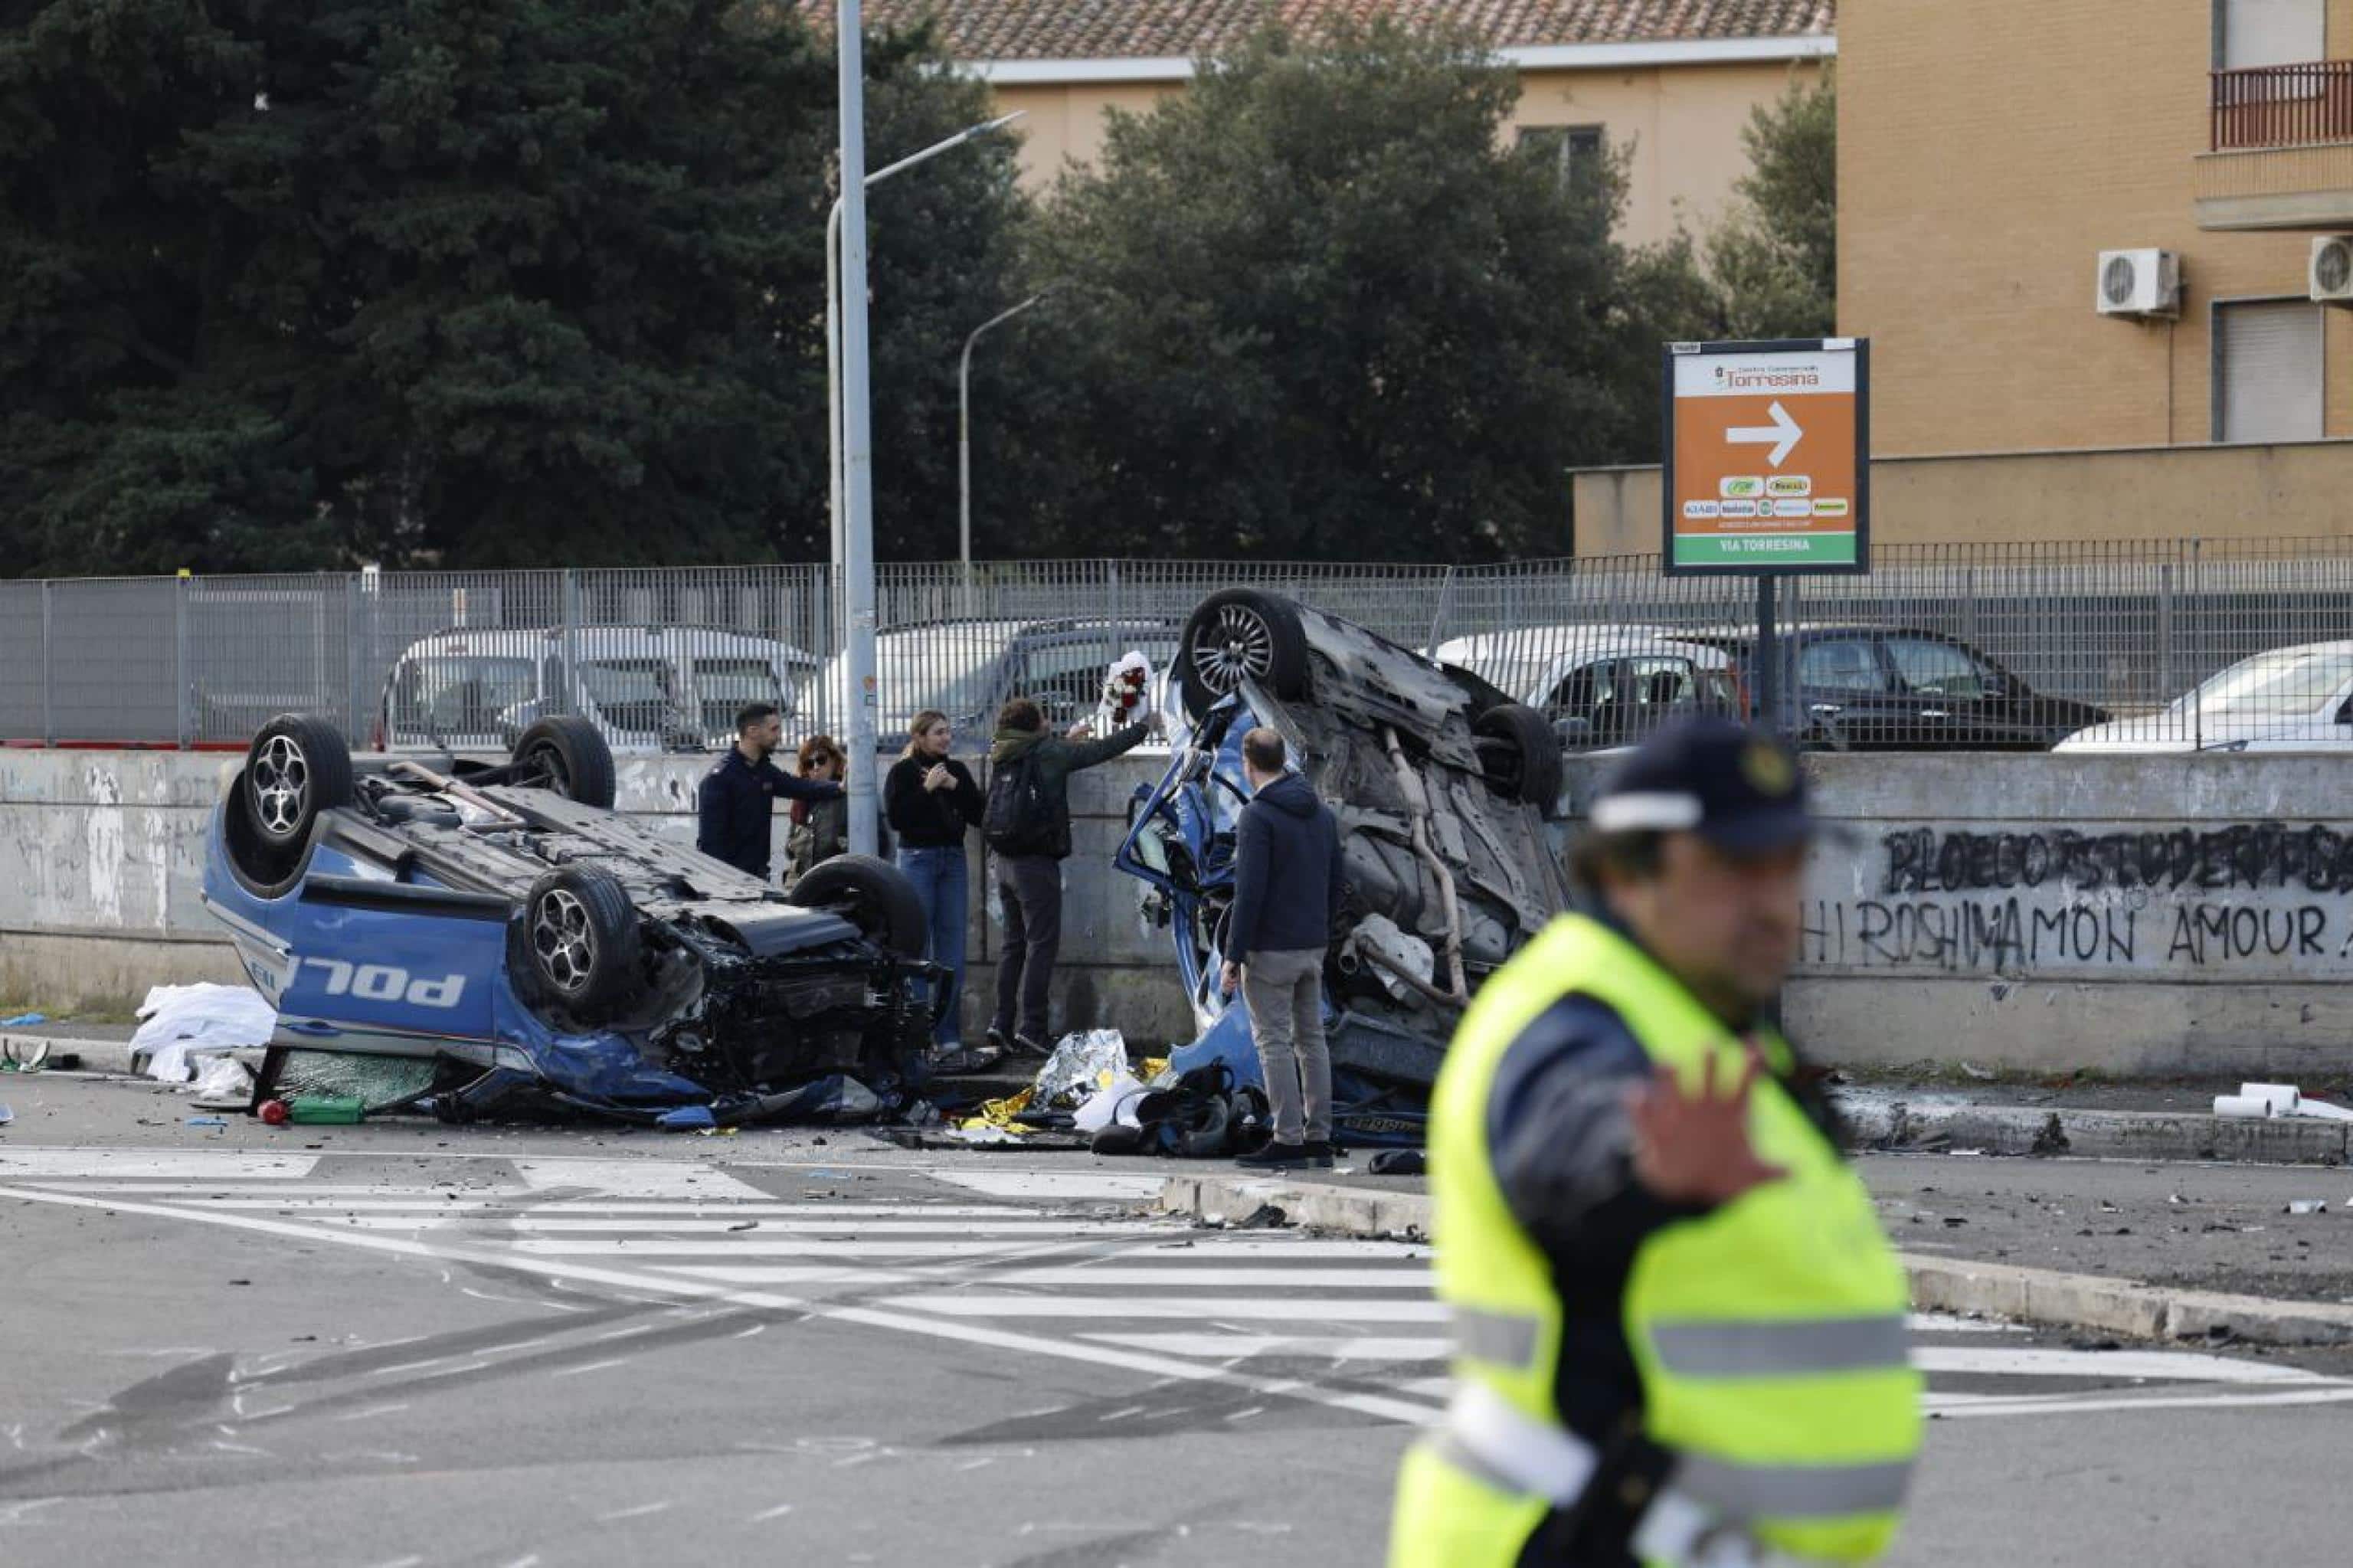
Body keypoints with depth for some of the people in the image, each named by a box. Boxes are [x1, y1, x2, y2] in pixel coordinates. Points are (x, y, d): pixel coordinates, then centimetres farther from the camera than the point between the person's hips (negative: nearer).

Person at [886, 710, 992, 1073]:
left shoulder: (957, 771, 11)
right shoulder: (903, 772, -2)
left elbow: (978, 816, 4)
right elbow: (895, 817, -13)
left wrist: (955, 787, -8)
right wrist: (927, 788, -16)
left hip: (954, 860, 5)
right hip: (917, 859, -5)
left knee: (952, 957, 3)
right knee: (917, 953, -5)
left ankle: (949, 1040, 6)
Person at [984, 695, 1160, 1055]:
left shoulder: (1002, 759, 10)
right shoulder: (1047, 753, -10)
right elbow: (1102, 749, -3)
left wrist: (1067, 740, 43)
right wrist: (1144, 728, 10)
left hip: (1006, 863, 8)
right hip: (1037, 863, -8)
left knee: (1015, 944, 14)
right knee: (1042, 944, -5)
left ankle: (1003, 1024, 13)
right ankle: (1030, 1028, -10)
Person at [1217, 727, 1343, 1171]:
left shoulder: (1258, 816, -14)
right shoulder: (1323, 814, 11)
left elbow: (1249, 892, -19)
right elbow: (1335, 886, 15)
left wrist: (1233, 956, -15)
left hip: (1270, 950, -7)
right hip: (1312, 949, 7)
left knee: (1274, 1042, -4)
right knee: (1312, 1039, 12)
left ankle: (1287, 1139, -6)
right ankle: (1319, 1138, 13)